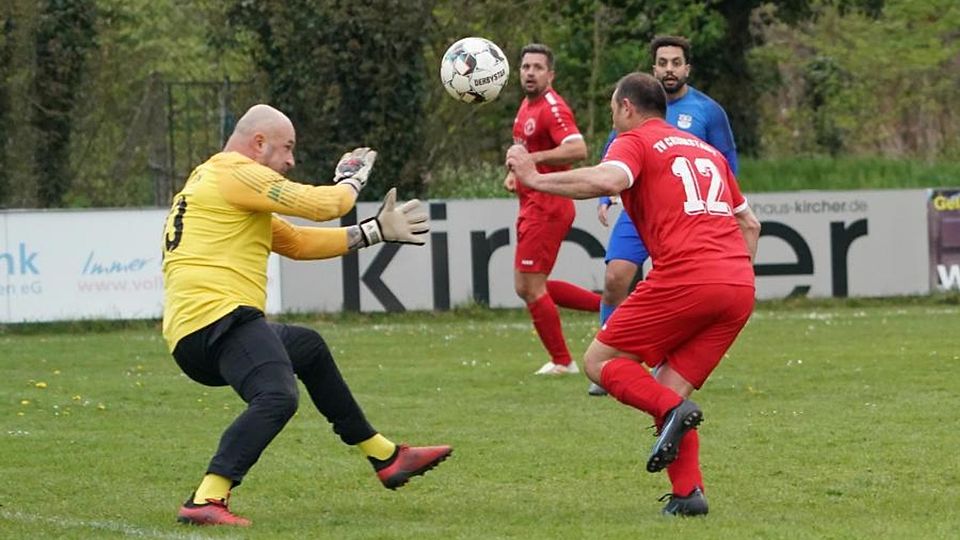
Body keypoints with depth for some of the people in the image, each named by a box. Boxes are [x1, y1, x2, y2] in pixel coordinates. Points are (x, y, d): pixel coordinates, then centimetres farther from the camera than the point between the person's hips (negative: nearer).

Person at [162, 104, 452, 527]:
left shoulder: (218, 182, 28)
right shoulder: (236, 173, -5)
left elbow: (299, 242, 28)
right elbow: (324, 205, -9)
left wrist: (375, 231, 27)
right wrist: (352, 178, 14)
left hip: (194, 337, 11)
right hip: (214, 314, -11)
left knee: (307, 347, 31)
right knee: (277, 397, -32)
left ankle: (386, 457, 38)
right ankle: (205, 501, -41)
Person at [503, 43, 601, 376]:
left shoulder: (553, 108, -17)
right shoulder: (526, 107, 14)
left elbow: (578, 150, -30)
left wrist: (531, 159, -30)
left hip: (546, 208, -10)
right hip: (532, 207, 10)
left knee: (531, 287, -6)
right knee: (526, 287, 14)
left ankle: (562, 362, 6)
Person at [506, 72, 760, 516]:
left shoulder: (635, 141, 6)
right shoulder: (707, 151, 28)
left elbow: (608, 180, -17)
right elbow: (749, 224, 30)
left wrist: (534, 179, -10)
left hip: (685, 279, -7)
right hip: (740, 286, 7)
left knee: (599, 361, 6)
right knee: (668, 388, 12)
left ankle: (673, 410, -18)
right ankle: (688, 493, -6)